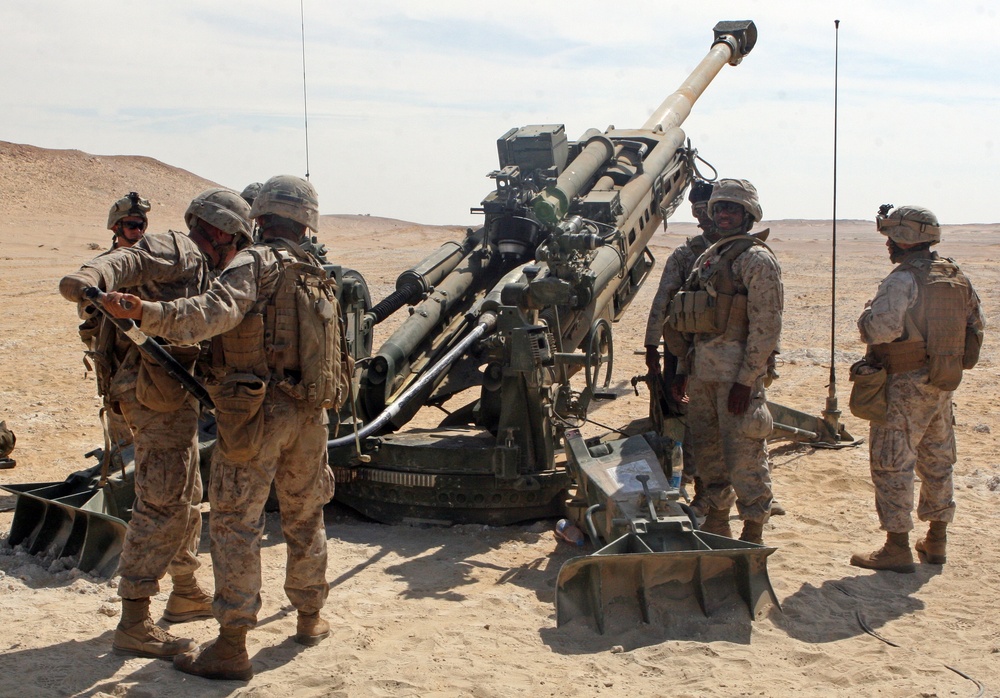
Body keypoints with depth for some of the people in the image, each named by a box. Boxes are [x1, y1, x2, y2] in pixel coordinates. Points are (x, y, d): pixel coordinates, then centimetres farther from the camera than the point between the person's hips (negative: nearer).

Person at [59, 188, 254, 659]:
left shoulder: (201, 272, 22)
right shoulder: (176, 250, -7)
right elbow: (129, 261, -27)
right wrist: (89, 280, -46)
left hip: (175, 396, 11)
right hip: (159, 394, -11)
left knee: (187, 500, 22)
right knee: (162, 506, -9)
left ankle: (185, 593, 38)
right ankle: (133, 625, -5)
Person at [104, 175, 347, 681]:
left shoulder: (256, 263, -10)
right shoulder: (318, 275, 14)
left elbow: (216, 311, -27)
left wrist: (146, 313, -34)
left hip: (257, 411, -7)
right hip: (312, 413, 7)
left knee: (236, 525, -2)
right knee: (305, 519, 19)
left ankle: (231, 647, -1)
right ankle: (310, 619, 32)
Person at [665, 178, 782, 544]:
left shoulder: (757, 259, -8)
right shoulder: (708, 257, 17)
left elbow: (766, 326, -14)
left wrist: (746, 380, -18)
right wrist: (683, 369, 16)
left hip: (736, 372, -8)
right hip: (702, 369, 8)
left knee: (743, 455, -4)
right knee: (707, 449, 15)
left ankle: (753, 534, 6)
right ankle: (716, 523, 28)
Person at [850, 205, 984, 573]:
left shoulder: (902, 280, -18)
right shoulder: (957, 277, 7)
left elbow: (881, 328, -29)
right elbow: (976, 325, 15)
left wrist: (867, 314, -9)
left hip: (906, 384, -8)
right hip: (944, 383, 8)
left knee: (892, 463, -1)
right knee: (937, 461, 17)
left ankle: (897, 547, 1)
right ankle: (936, 540, 26)